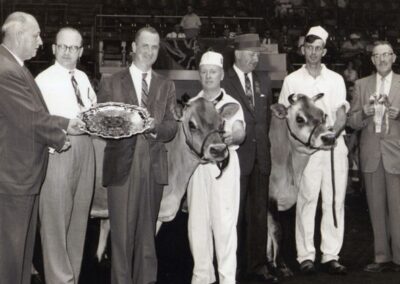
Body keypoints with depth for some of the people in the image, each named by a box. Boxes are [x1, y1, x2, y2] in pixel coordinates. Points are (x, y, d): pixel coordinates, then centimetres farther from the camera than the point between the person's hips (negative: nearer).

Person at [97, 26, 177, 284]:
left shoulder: (167, 86, 15)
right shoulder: (111, 83, 9)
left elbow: (172, 127, 6)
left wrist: (155, 127, -15)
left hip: (154, 167, 2)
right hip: (122, 165, -2)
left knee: (147, 232, 9)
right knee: (122, 232, -4)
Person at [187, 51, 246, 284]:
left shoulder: (231, 104, 2)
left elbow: (240, 133, -11)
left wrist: (232, 137, -33)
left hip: (224, 162, -3)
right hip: (197, 164, 4)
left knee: (224, 221, -5)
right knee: (197, 221, 6)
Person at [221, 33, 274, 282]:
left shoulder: (264, 81, 14)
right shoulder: (222, 82, -5)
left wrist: (261, 140, 13)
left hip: (260, 155, 5)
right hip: (236, 156, -5)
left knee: (260, 212, 8)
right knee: (235, 213, 2)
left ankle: (258, 263, 17)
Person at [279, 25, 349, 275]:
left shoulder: (336, 79, 13)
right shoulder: (292, 80, 9)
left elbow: (342, 115, 6)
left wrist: (332, 133, -13)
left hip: (335, 145, 2)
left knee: (335, 200, 0)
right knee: (307, 200, -4)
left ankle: (331, 256, 5)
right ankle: (306, 256, 1)